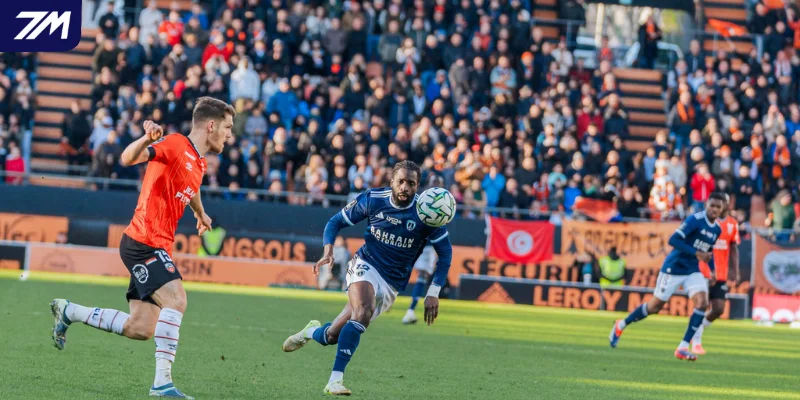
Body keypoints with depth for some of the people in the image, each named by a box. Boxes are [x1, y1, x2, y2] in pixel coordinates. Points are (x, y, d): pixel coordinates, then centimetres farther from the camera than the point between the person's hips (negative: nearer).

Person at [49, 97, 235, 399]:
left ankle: (68, 312, 25)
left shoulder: (199, 163, 16)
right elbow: (127, 159, -25)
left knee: (140, 329, 6)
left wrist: (200, 213, 56)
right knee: (175, 300, -25)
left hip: (155, 248, 9)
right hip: (144, 242, -9)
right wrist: (146, 140, -44)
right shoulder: (174, 145, -11)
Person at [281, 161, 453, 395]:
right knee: (363, 313, -33)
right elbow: (336, 222, 4)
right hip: (366, 266, -1)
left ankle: (312, 332, 33)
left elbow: (445, 252, -4)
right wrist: (328, 251, -15)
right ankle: (336, 380, -30)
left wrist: (433, 293, -12)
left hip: (392, 285, 1)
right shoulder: (372, 199, -8)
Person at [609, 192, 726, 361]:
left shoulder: (717, 229, 5)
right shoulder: (695, 220, -19)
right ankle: (621, 325, 28)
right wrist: (696, 253, -31)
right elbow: (673, 240, -26)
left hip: (693, 271, 6)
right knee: (655, 306, 3)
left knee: (702, 303, -16)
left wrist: (712, 270, 10)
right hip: (673, 268, -6)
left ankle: (683, 348, -11)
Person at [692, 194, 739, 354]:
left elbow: (734, 249, 12)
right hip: (703, 272, -4)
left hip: (721, 274, 4)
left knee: (718, 309, 0)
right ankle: (696, 342, 5)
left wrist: (735, 271, 4)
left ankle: (696, 330, 24)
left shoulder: (733, 224, 8)